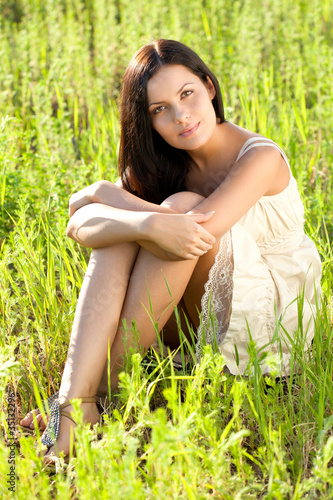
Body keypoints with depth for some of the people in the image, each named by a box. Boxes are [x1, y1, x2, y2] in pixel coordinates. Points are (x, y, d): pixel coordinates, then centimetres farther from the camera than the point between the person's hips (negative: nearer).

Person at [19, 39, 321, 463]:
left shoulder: (260, 157, -16)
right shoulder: (164, 163, -1)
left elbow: (198, 229, -32)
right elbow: (79, 226, -16)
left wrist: (104, 192, -18)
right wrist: (149, 224, -39)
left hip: (266, 314, -5)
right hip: (196, 318, 5)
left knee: (183, 205, -28)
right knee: (115, 228, -21)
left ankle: (105, 380, -27)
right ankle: (75, 398, -36)